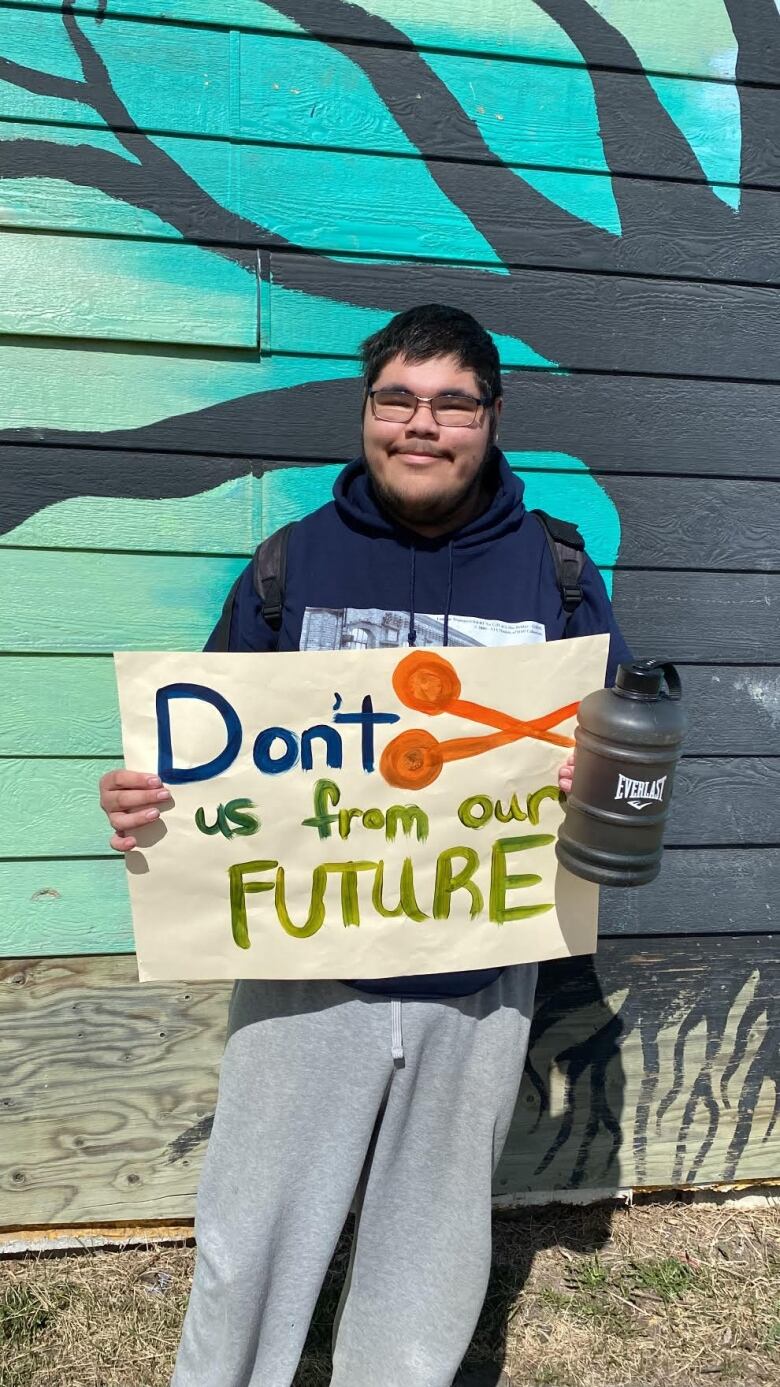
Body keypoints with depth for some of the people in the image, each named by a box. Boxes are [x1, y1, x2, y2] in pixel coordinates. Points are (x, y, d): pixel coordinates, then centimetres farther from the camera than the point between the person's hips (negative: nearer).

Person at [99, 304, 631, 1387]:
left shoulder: (553, 570, 0)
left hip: (481, 972, 1)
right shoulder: (296, 559, 0)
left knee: (435, 1234, 20)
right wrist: (143, 801, -15)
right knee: (254, 1230, 12)